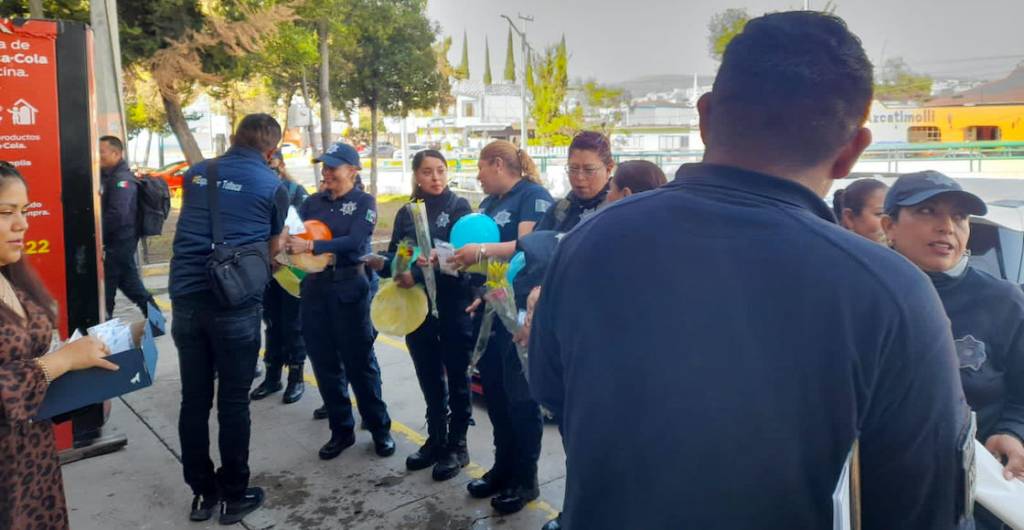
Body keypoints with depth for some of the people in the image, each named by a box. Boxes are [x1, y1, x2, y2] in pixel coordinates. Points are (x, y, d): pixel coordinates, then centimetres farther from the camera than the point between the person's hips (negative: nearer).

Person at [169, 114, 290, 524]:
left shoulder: (196, 174, 11)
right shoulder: (272, 186, -1)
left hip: (185, 298, 4)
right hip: (235, 303, -4)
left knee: (194, 400, 12)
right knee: (233, 403, 6)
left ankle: (202, 492, 25)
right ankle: (235, 496, 19)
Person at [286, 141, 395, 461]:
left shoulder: (364, 202, -3)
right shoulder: (313, 202, 10)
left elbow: (354, 242, -18)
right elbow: (294, 233, 2)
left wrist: (310, 247, -25)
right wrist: (286, 240, -21)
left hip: (348, 287, -5)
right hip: (314, 287, 5)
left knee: (359, 361, 3)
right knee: (324, 362, 9)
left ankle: (380, 429, 17)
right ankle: (341, 430, 23)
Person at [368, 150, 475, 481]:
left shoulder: (458, 207, -3)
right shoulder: (406, 213, 11)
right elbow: (396, 257, 8)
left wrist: (417, 275, -24)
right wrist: (381, 264, -15)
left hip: (453, 304, -5)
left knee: (456, 376, 6)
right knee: (429, 376, 14)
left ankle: (457, 445, 18)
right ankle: (436, 439, 28)